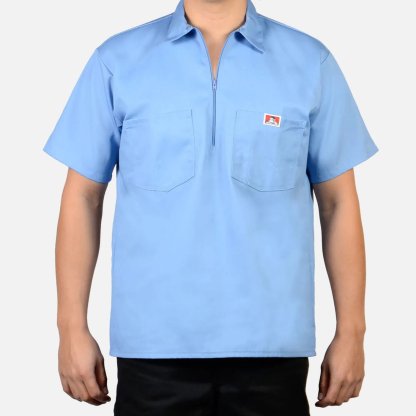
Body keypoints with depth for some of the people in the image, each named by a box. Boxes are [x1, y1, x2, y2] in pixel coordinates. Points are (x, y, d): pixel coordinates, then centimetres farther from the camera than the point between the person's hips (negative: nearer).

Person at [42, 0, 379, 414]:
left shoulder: (311, 62, 3)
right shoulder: (116, 60, 3)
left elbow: (337, 202, 4)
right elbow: (83, 197, 4)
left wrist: (351, 331, 2)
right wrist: (72, 328, 0)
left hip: (271, 345, 1)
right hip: (154, 345, 0)